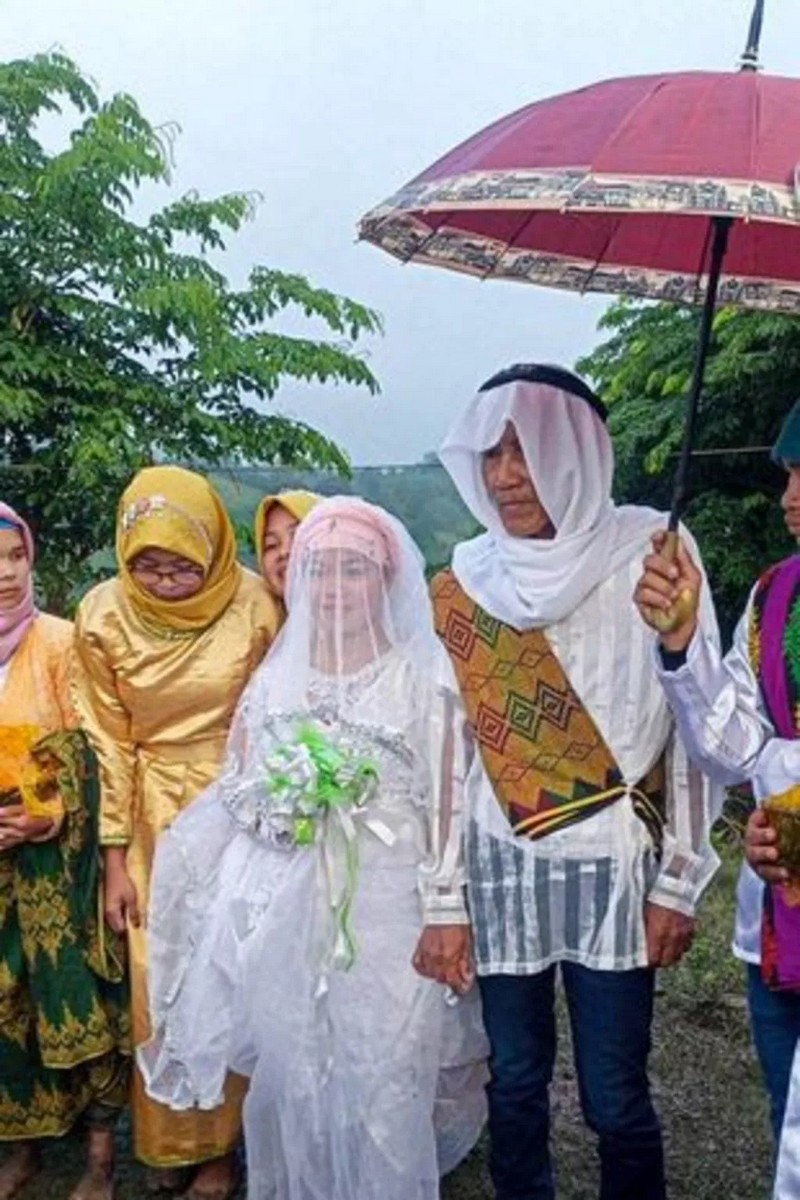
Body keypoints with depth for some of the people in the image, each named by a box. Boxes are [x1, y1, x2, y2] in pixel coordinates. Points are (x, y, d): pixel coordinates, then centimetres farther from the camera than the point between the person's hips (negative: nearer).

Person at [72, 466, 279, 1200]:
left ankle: (221, 1141, 30)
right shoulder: (104, 615, -11)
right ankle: (169, 1140, 35)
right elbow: (109, 740, -4)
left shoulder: (254, 605, -17)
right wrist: (115, 860, -2)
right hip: (154, 816, 2)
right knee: (157, 986, 11)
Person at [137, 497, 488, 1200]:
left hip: (388, 908, -3)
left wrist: (447, 913, -13)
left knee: (383, 1085, 5)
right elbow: (235, 796, 11)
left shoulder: (423, 678, -5)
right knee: (290, 1078, 14)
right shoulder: (276, 679, 7)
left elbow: (449, 805, -9)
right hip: (288, 910, 4)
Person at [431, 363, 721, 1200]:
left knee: (614, 1099, 4)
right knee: (515, 1084, 13)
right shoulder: (465, 583, 1)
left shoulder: (647, 556, -8)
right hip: (500, 870, 3)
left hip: (611, 869, -2)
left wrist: (677, 884, -5)